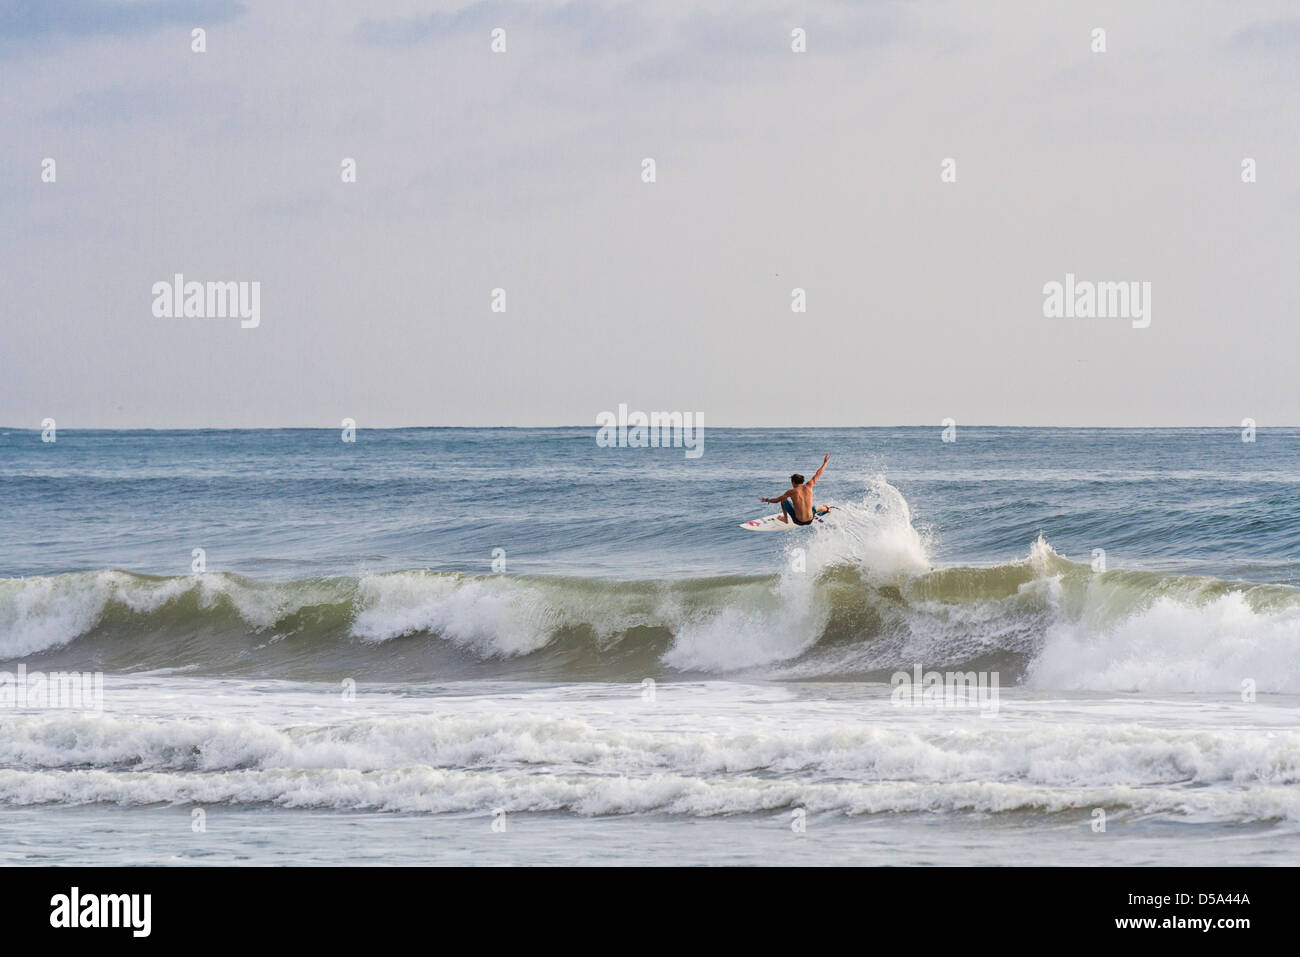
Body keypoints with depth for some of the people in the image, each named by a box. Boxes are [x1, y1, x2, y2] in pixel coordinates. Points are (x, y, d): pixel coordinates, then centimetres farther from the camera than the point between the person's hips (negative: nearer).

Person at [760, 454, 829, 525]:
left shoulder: (791, 492, -15)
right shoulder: (808, 487, -7)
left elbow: (776, 500, -7)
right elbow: (818, 474, 7)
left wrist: (766, 500, 14)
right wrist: (825, 463, 21)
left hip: (798, 521, -3)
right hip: (810, 521, 3)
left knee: (783, 500, 13)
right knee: (814, 508, 39)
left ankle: (786, 519, 30)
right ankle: (826, 509, 68)